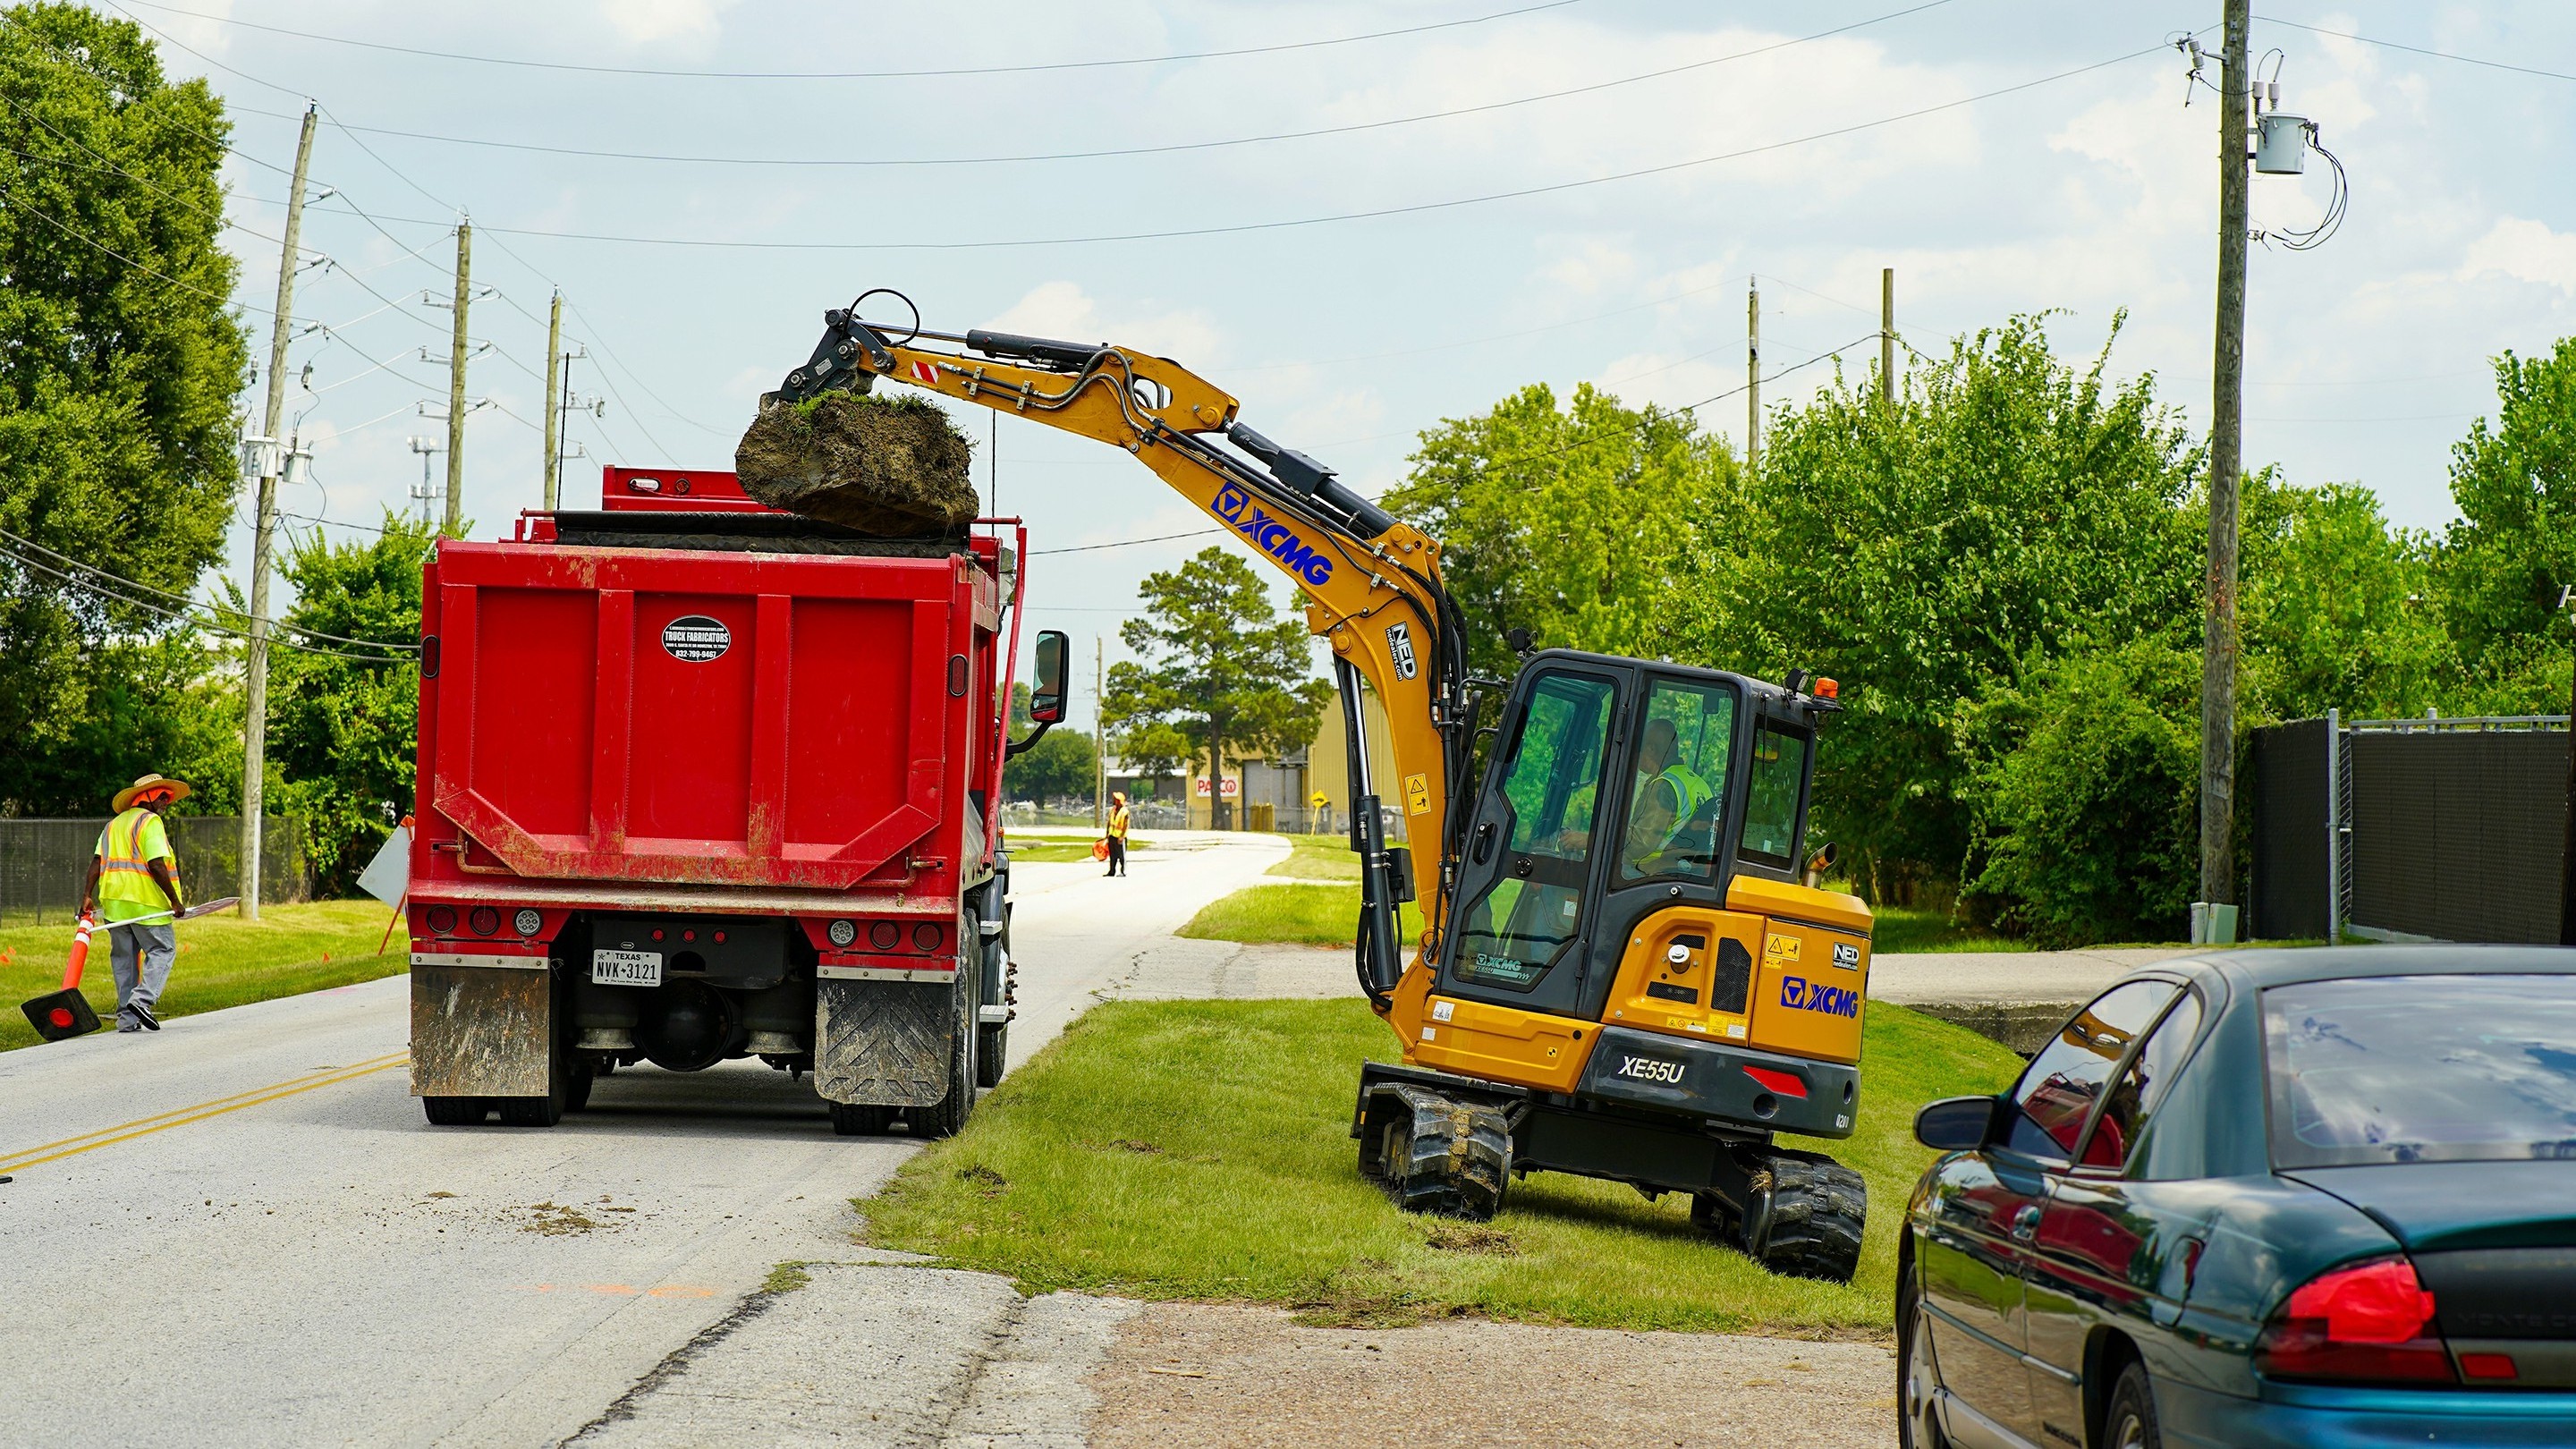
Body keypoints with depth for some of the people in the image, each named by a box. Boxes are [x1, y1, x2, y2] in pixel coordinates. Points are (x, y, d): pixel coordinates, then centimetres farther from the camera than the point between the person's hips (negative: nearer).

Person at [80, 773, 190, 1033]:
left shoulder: (114, 824, 18)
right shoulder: (150, 822, -7)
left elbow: (97, 861, 9)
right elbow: (156, 865, -16)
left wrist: (87, 895, 7)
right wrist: (175, 901, -12)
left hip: (113, 902, 7)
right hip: (145, 901, -7)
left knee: (123, 957, 11)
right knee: (162, 950, 2)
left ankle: (127, 1017, 11)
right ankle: (142, 999, -16)